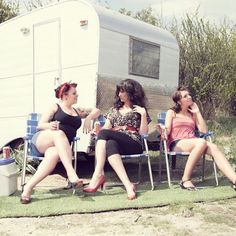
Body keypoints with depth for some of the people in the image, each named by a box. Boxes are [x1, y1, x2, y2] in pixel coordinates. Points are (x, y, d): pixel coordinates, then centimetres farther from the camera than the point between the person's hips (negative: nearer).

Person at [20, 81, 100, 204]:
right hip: (41, 140, -3)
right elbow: (40, 125, 4)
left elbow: (96, 111, 29)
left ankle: (29, 187, -42)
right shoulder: (55, 107, 13)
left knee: (54, 154, -37)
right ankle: (71, 173, -52)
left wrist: (88, 118, 6)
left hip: (60, 146, 3)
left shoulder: (77, 111, 26)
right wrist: (50, 126, -20)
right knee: (59, 133, -38)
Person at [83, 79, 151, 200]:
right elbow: (106, 127, 16)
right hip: (115, 142, 3)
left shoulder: (139, 110, 14)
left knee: (104, 133, -30)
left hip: (133, 143, -3)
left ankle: (98, 175, -40)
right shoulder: (114, 109, 26)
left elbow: (143, 133, 4)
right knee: (110, 145, -36)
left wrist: (143, 114, -7)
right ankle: (128, 185, -49)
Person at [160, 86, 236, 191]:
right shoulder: (171, 112, 12)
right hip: (176, 144, -4)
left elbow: (204, 130, 10)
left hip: (192, 144, 4)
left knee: (214, 147, -28)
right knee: (202, 142, -35)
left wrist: (197, 112, 9)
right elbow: (167, 131, -1)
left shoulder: (192, 114, 22)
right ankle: (185, 180, -34)